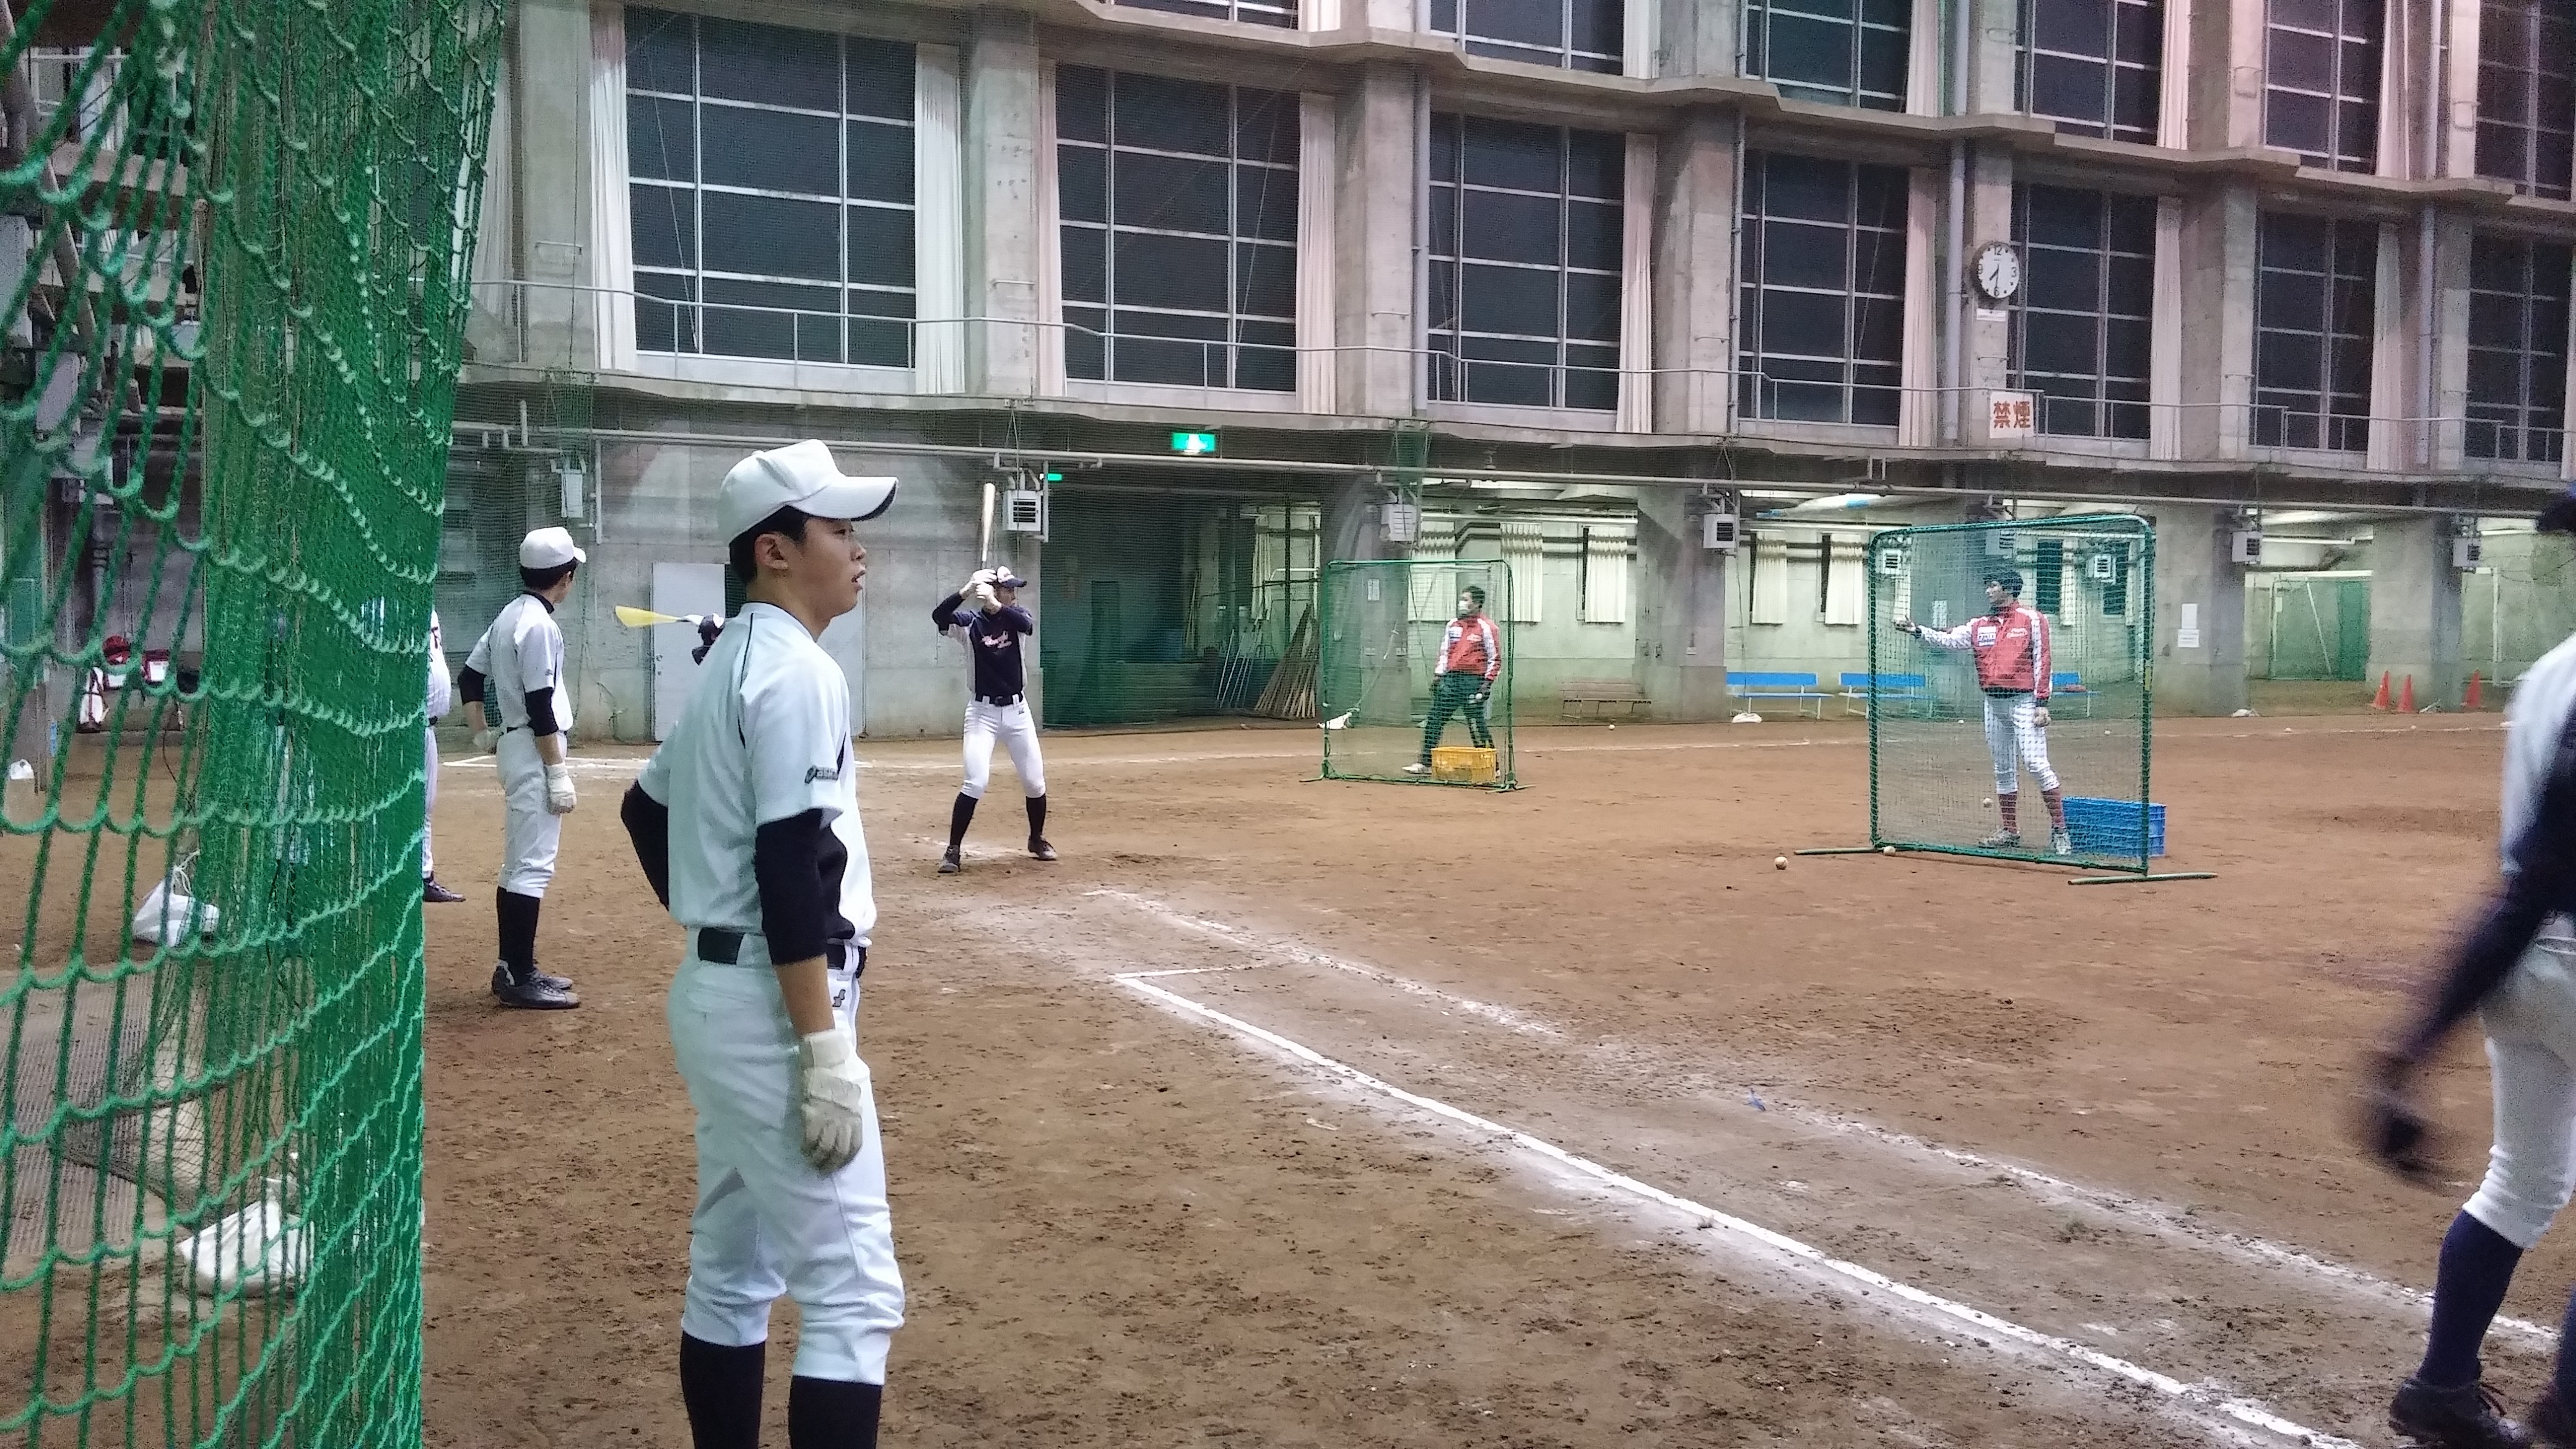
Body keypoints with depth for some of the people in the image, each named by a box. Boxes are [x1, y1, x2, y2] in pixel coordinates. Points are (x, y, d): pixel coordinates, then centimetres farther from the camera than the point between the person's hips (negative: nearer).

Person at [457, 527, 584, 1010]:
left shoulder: (510, 615, 12)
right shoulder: (539, 624, -16)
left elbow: (470, 678, 18)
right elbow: (540, 708, -20)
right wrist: (558, 773, -19)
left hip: (514, 745, 10)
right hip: (534, 751, -10)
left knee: (520, 863, 14)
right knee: (532, 865, -9)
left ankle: (514, 967, 19)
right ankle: (519, 978, -8)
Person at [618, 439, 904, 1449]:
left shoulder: (727, 665, 14)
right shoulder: (797, 671, -16)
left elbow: (646, 810, 24)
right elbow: (791, 875, -23)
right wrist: (826, 1049, -24)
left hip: (717, 995, 10)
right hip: (771, 1006, -10)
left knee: (731, 1273, 16)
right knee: (852, 1290, -8)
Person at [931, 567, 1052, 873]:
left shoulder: (1014, 615, 0)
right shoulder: (970, 621, -8)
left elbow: (1029, 627, -25)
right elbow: (939, 616, -28)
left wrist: (995, 606, -40)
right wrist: (967, 591, -43)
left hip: (1017, 710, 4)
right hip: (982, 712, -4)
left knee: (1035, 781, 9)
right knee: (976, 782, -15)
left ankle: (1037, 839, 31)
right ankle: (953, 850, -6)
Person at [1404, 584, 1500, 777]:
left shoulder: (1486, 627, -5)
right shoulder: (1453, 625, 14)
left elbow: (1495, 658, -5)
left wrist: (1487, 683, -12)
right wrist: (1438, 675, 11)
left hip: (1473, 680, -7)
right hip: (1451, 678, 7)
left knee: (1476, 724, -7)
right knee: (1435, 720, 4)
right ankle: (1426, 763, 9)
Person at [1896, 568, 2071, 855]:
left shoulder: (2032, 620, -4)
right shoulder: (1979, 626, 12)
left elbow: (2041, 662, -7)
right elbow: (1948, 640, 1)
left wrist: (2042, 704, -12)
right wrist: (1917, 630, -14)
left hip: (2023, 702, -6)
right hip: (1993, 705, 6)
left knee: (2037, 764, -12)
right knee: (2003, 770, 11)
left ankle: (2059, 831, -6)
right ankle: (2011, 832, 19)